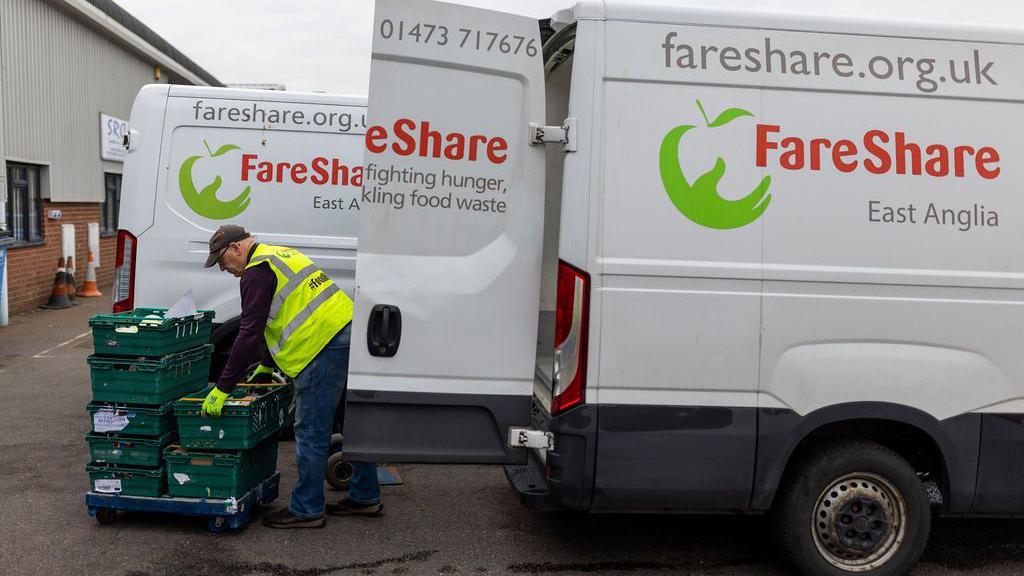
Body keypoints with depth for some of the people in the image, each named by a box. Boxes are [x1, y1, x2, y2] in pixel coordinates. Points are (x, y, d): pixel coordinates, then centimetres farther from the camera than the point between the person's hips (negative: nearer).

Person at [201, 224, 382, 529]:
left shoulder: (258, 271, -6)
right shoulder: (282, 256, 25)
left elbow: (250, 333, -12)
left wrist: (222, 388, -9)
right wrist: (266, 365, 35)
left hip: (324, 348, -10)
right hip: (348, 331, 11)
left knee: (311, 432, -1)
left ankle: (306, 510, 9)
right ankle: (365, 497, 27)